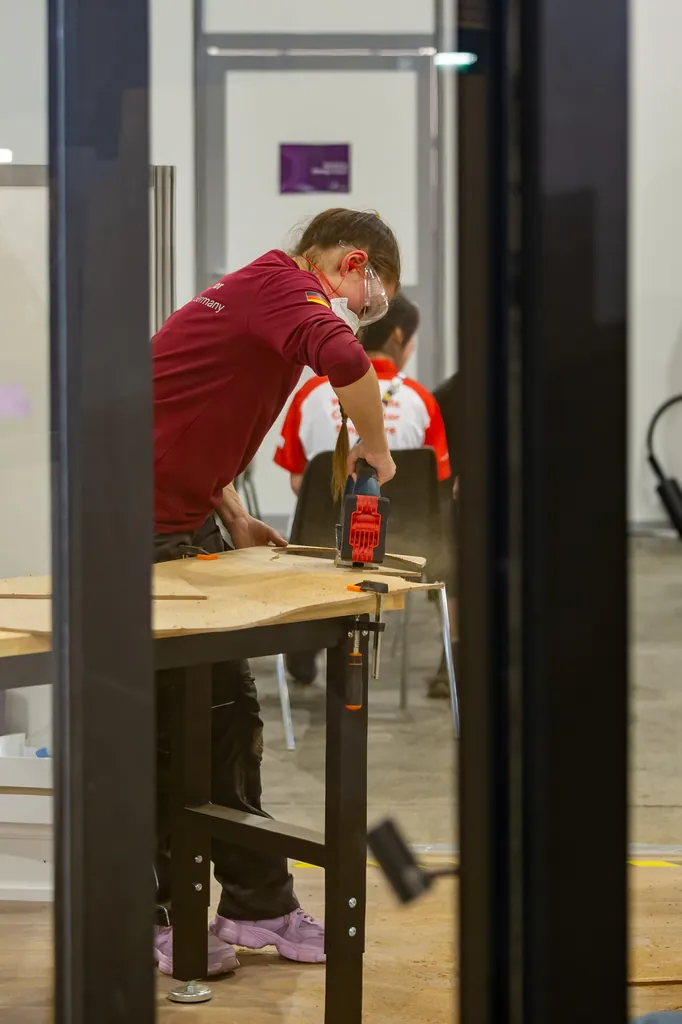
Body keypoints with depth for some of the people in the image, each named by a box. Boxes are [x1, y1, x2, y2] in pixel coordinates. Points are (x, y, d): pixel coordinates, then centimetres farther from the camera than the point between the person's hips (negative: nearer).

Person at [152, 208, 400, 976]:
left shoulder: (258, 293, 19)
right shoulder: (281, 285, -13)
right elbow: (345, 360, -35)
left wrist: (233, 521, 15)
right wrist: (373, 450, -18)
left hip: (184, 523, 10)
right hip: (144, 529, -10)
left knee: (229, 717, 11)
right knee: (169, 732, -1)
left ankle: (257, 905, 17)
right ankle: (158, 920, 10)